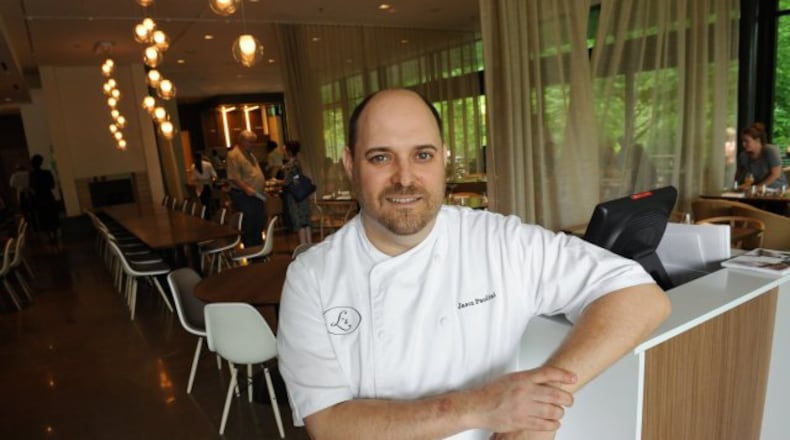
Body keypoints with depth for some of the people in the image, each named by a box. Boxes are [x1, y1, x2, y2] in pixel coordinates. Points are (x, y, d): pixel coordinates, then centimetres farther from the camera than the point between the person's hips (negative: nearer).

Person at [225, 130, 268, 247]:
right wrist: (246, 188, -29)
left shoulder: (250, 155, 17)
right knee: (248, 225, -3)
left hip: (257, 195, 9)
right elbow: (233, 177, -21)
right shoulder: (233, 155, -13)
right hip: (243, 196, -9)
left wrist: (264, 183, 20)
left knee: (260, 223, 15)